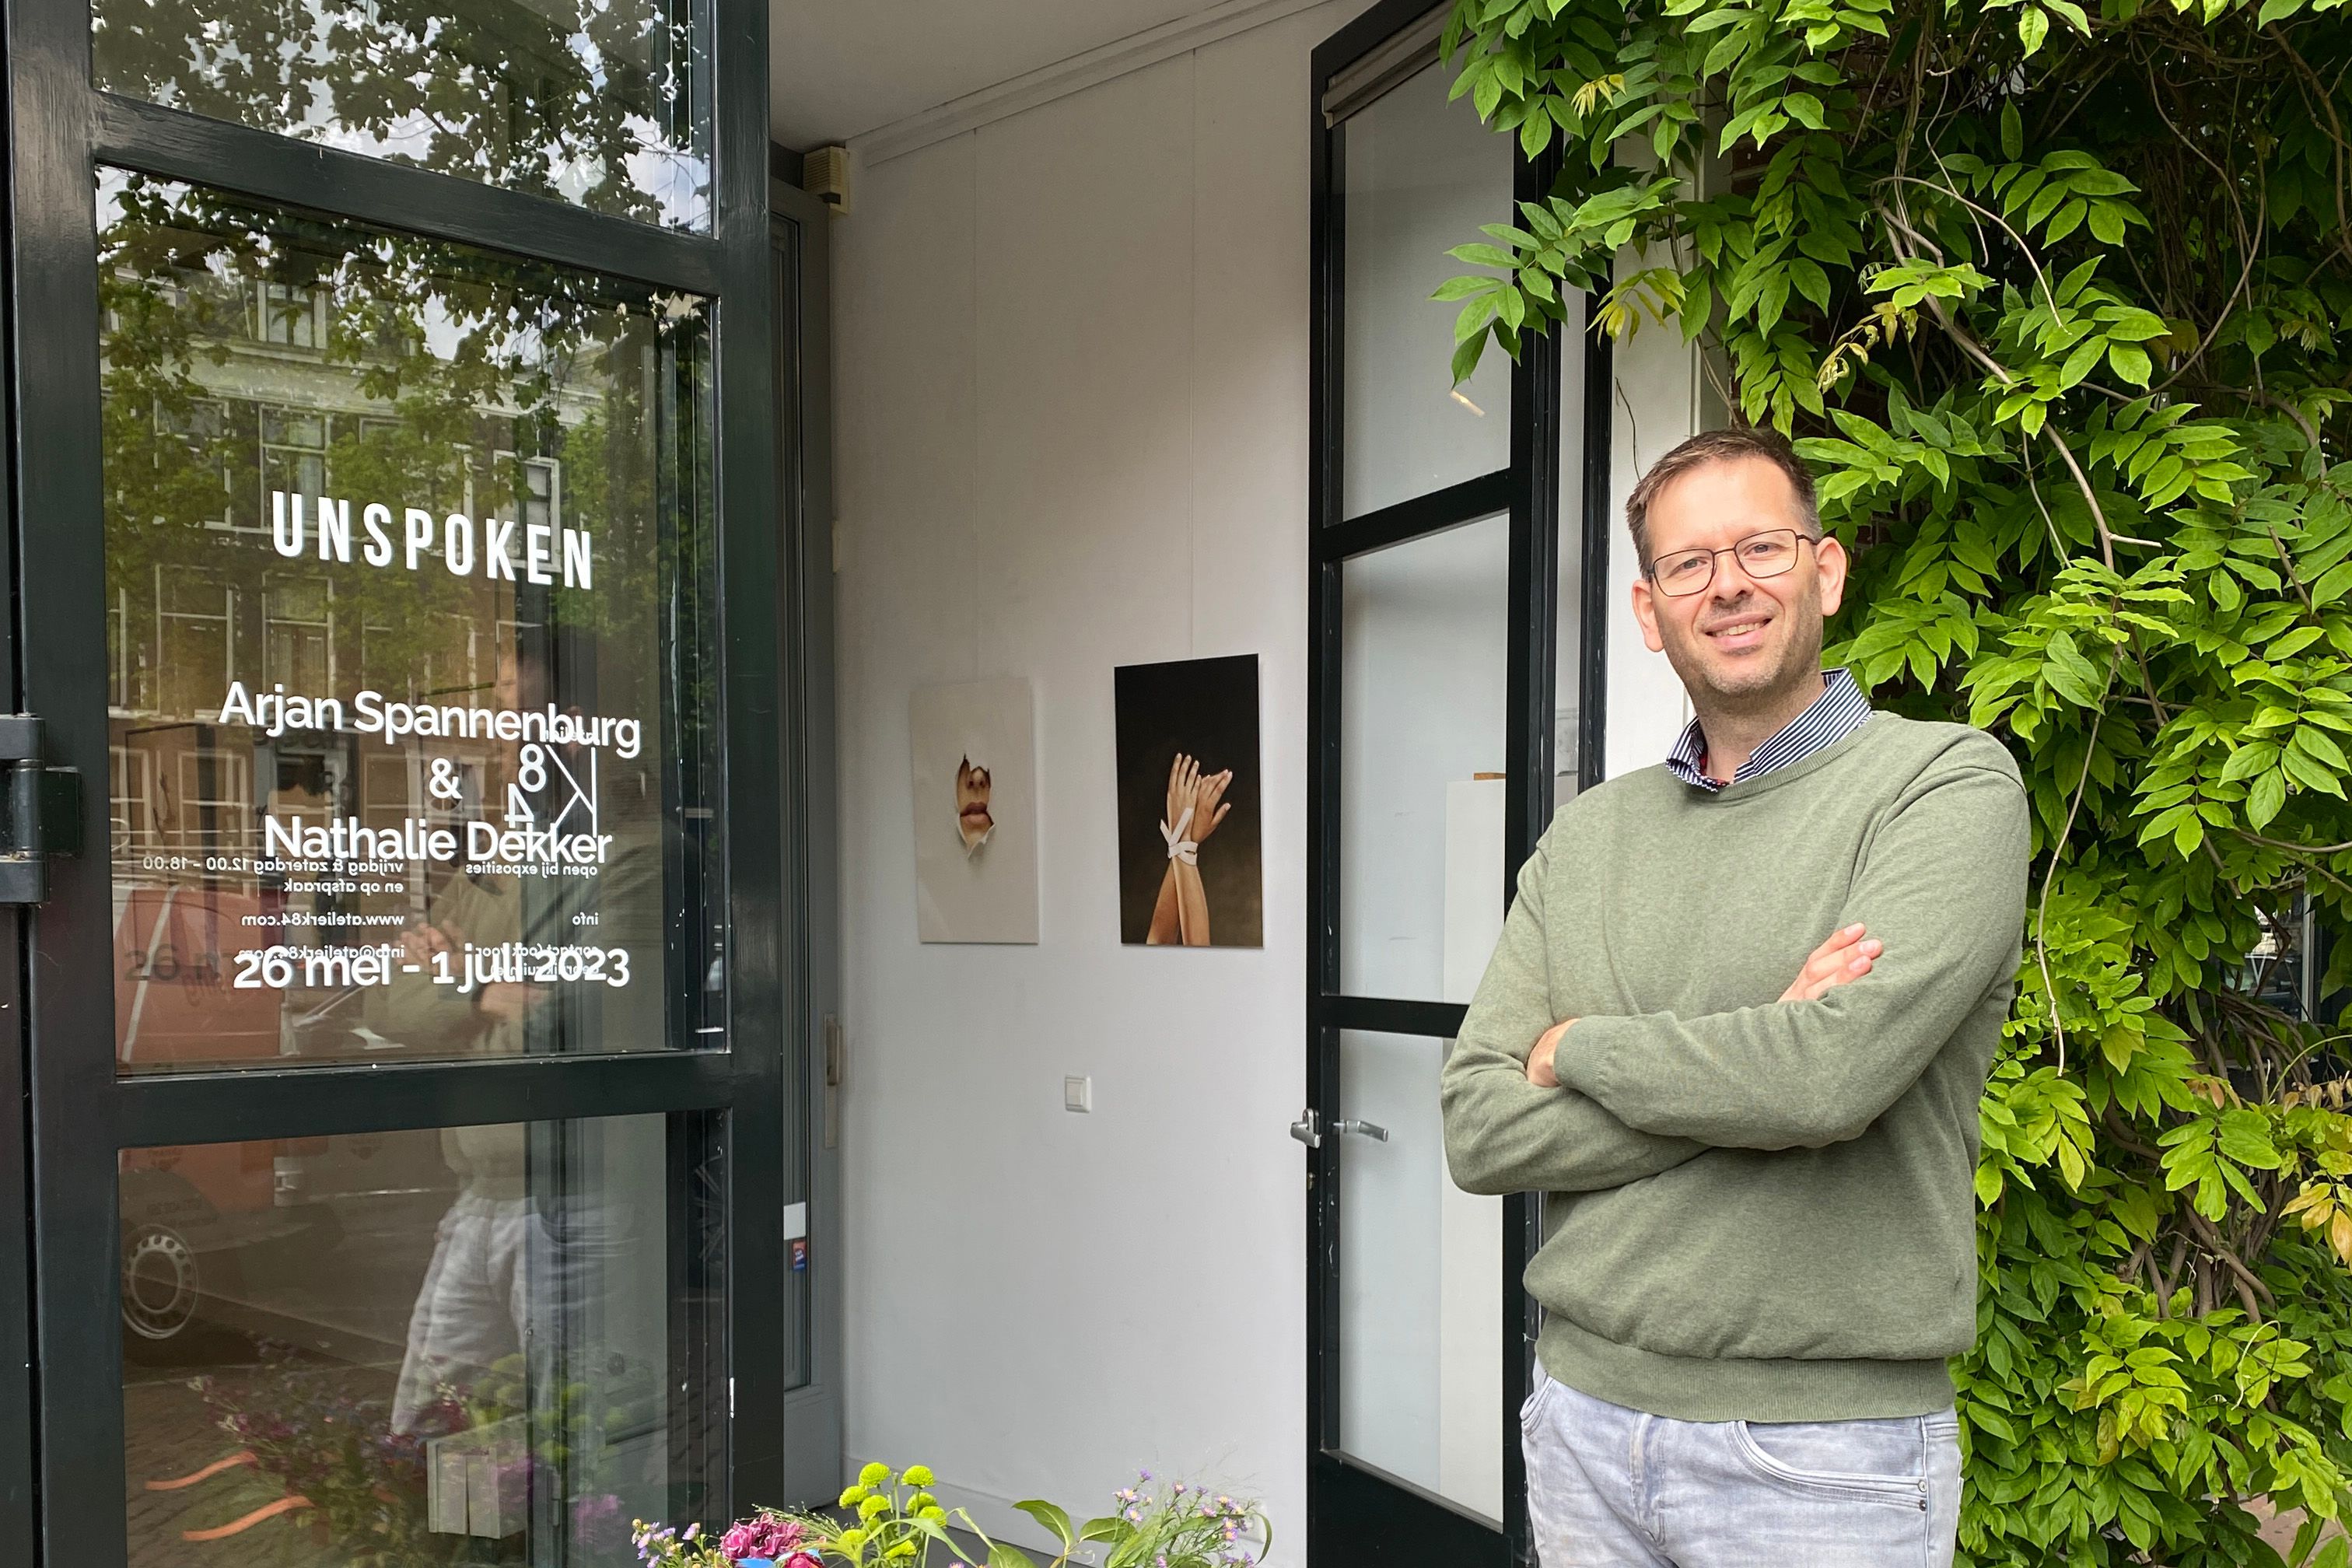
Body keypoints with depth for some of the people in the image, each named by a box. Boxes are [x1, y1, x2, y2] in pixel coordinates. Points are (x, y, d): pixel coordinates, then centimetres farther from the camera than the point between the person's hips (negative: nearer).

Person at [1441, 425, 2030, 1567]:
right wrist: (1756, 1071, -16)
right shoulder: (1587, 838, 4)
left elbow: (1835, 1074, -24)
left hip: (1826, 1448, -4)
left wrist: (1577, 1046, -9)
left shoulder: (1951, 782, -9)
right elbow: (1480, 1129, -4)